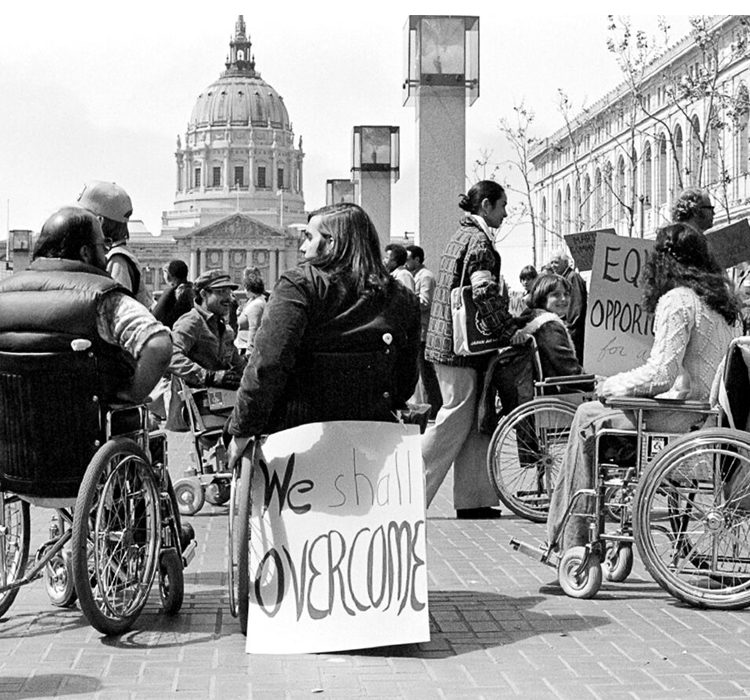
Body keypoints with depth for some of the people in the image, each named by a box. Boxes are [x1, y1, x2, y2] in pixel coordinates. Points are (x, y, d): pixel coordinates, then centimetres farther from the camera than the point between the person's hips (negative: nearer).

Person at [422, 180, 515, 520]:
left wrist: (506, 324, 21)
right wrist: (509, 330, -16)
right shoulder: (478, 240, -13)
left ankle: (473, 501, 14)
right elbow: (485, 292, -25)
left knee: (475, 424, 11)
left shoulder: (463, 235, 18)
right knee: (455, 421, -5)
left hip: (448, 340, 10)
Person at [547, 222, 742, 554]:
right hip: (714, 410, 9)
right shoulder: (724, 296, 11)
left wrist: (615, 385, -4)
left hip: (685, 415, -9)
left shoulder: (677, 300, -15)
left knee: (587, 417, 7)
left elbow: (661, 374, -21)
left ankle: (568, 541, 14)